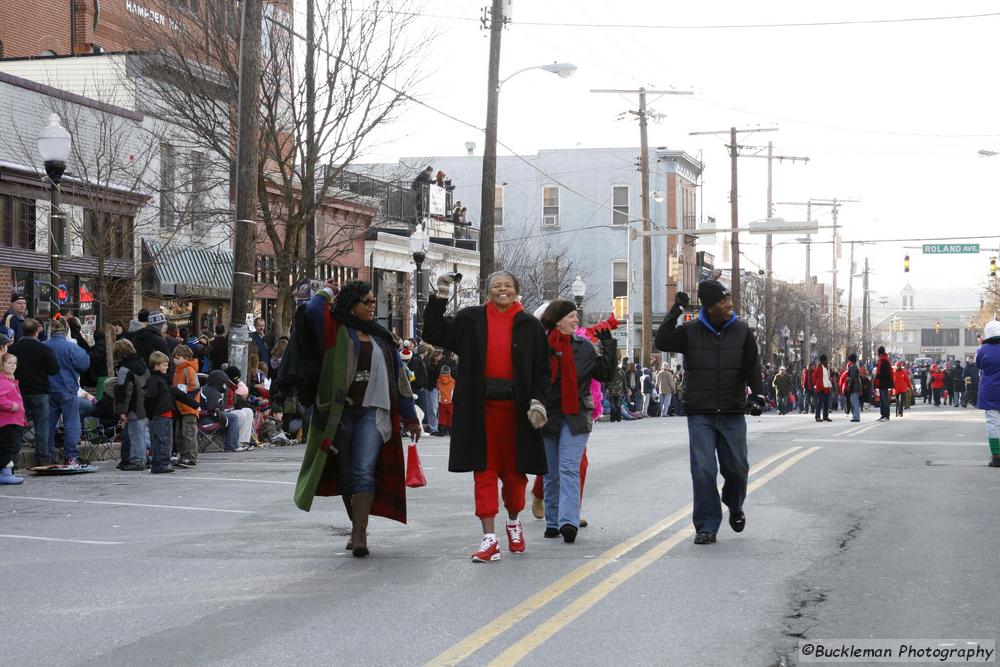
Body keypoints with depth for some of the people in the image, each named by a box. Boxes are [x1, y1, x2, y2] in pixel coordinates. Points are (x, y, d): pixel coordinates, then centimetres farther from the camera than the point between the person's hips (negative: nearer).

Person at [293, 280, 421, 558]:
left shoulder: (380, 337, 13)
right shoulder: (336, 331, 3)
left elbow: (398, 377, 16)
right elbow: (313, 311, -17)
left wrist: (409, 416, 15)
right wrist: (327, 292, 4)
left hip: (372, 411, 1)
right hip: (340, 411, 0)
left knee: (364, 470, -15)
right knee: (347, 473, 8)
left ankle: (359, 534, -21)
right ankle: (358, 528, 22)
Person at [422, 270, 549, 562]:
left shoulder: (530, 326, 7)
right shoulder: (470, 319, 7)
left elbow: (542, 369, 7)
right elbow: (435, 334, 7)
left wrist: (537, 400, -6)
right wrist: (440, 298, 1)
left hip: (514, 406, 0)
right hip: (481, 406, 0)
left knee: (514, 470, 9)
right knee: (484, 471, -2)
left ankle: (513, 521, 36)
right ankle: (489, 539, -1)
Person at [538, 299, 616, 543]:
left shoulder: (584, 346, 5)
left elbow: (605, 373, 7)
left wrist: (608, 345, -2)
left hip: (576, 415, 0)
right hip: (546, 415, 0)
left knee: (569, 468, -13)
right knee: (550, 473, 8)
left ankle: (568, 522, -22)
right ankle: (553, 522, 18)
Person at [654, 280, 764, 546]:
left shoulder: (741, 330, 5)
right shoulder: (690, 331, 0)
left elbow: (752, 365, 8)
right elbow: (662, 343, -14)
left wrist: (757, 394, -5)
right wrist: (676, 312, -17)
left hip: (733, 414, 2)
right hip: (700, 414, -2)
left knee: (737, 467, 6)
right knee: (703, 470, -6)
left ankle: (735, 508, 37)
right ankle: (707, 526, 2)